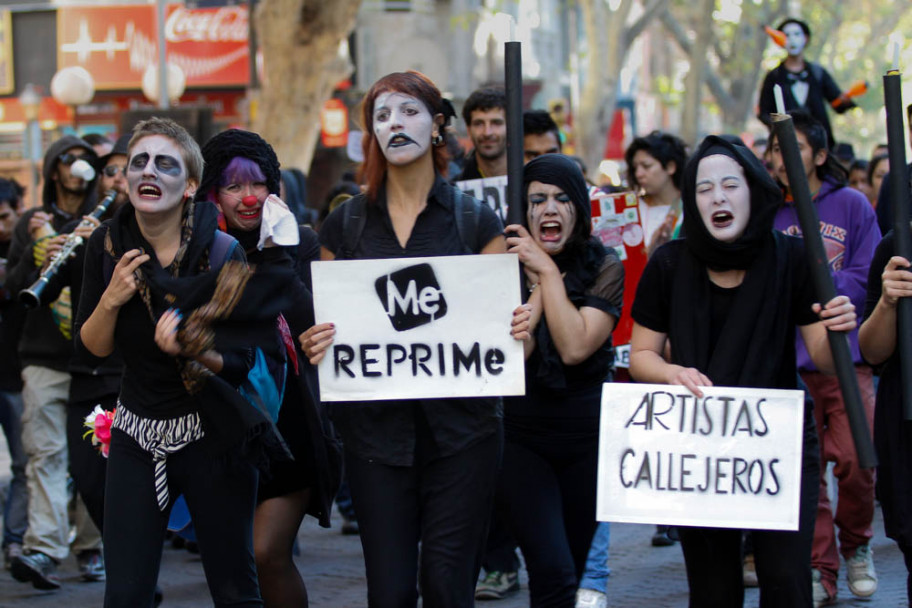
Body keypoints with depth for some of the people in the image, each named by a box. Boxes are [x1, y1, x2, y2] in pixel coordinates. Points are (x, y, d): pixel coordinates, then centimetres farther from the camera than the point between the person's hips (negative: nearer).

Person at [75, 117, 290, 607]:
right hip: (136, 437, 3)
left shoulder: (222, 251, -13)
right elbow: (90, 350, 1)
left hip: (212, 436, -3)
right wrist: (111, 300, -17)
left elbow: (243, 360, -9)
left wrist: (192, 351, -28)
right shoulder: (109, 245, -2)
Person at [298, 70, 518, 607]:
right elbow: (326, 322, 13)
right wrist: (314, 344, -10)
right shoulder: (345, 224, 7)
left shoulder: (476, 220, 3)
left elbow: (500, 324, 4)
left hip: (460, 428, -1)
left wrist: (518, 332, -19)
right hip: (376, 428, 1)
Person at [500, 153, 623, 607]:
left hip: (586, 438, 2)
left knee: (571, 570, 12)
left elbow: (575, 348, -16)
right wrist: (536, 280, -13)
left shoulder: (605, 269, -1)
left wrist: (549, 271, -14)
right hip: (519, 437, -2)